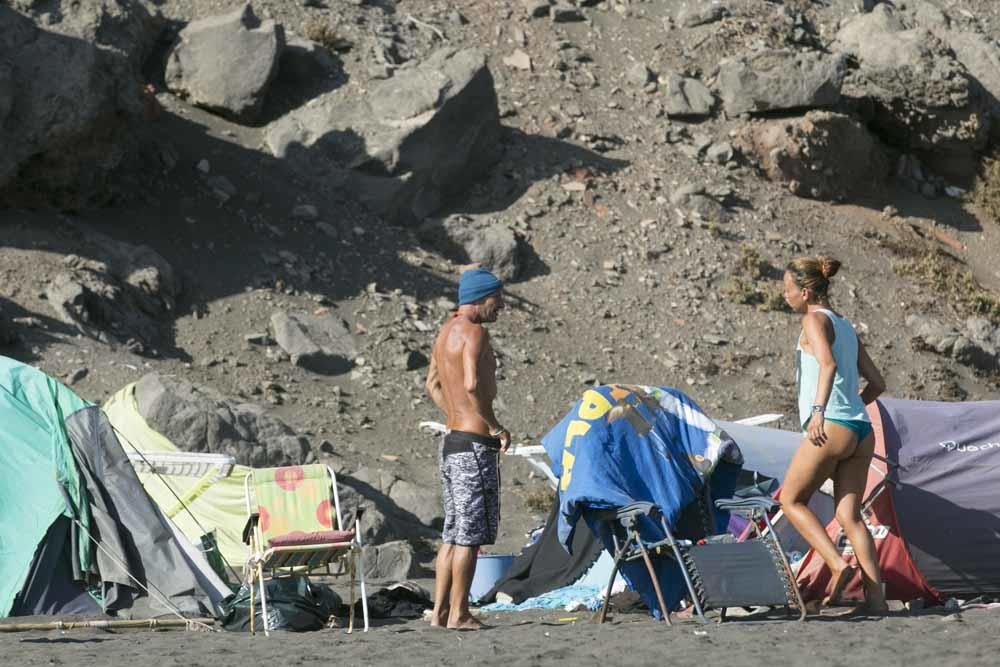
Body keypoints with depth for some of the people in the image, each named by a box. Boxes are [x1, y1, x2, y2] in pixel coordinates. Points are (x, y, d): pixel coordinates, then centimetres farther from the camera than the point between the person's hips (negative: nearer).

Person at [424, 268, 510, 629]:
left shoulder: (446, 332, 15)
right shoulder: (474, 332, -15)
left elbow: (433, 384, 28)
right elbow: (473, 385, -29)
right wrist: (495, 427, -18)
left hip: (452, 441, 9)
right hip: (475, 444, -9)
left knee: (453, 533, 13)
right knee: (471, 534, -4)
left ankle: (440, 611, 14)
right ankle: (459, 614, -2)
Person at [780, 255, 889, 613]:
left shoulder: (815, 320, -2)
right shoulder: (846, 327, 22)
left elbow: (828, 364, -21)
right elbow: (877, 384, 23)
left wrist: (819, 410, -29)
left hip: (831, 430, -8)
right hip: (862, 432, 8)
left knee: (792, 500, 6)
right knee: (849, 515, 5)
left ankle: (839, 566, -7)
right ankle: (875, 595, -5)